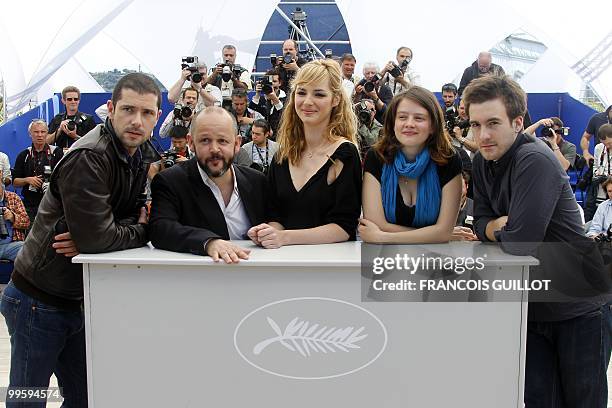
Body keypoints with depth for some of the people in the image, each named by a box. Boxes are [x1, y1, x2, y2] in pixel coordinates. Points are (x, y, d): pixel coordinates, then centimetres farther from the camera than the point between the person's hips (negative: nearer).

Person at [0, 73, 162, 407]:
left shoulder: (145, 154, 0)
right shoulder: (87, 158, -25)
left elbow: (139, 214, -1)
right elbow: (96, 238, -30)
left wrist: (92, 237, -20)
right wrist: (140, 230, -12)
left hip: (80, 299, 7)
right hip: (39, 301, -7)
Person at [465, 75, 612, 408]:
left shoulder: (535, 160, -24)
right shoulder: (483, 161, 1)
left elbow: (520, 242, -29)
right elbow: (481, 224, 5)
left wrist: (498, 228, -8)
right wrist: (500, 225, -17)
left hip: (581, 307, -6)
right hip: (533, 306, 7)